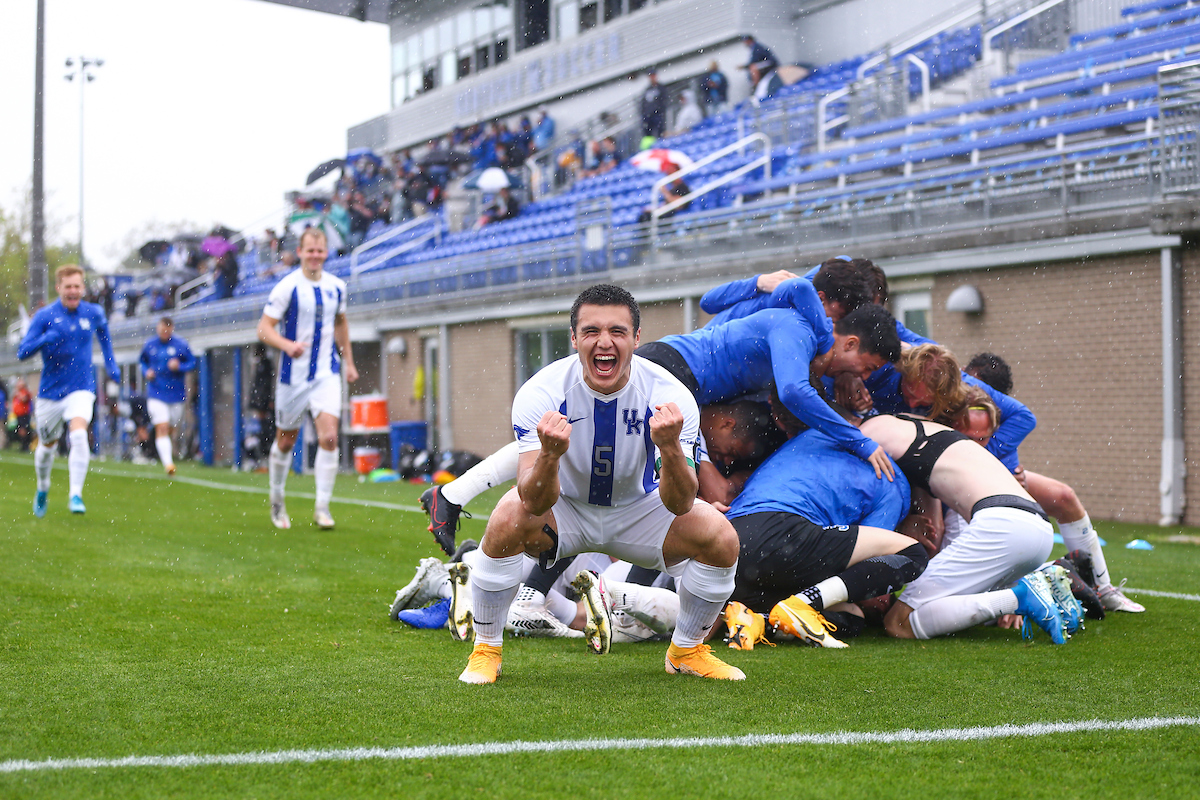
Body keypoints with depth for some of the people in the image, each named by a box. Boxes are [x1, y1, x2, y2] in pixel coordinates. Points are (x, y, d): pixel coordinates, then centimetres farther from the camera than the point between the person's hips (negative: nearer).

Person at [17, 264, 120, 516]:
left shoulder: (93, 313, 0)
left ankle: (75, 495, -23)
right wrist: (45, 340, -30)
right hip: (50, 391, 0)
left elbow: (103, 333, 24)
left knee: (79, 436, -26)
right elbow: (22, 352, -12)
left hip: (81, 389, 0)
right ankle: (42, 490, 42)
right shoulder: (45, 316, -8)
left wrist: (111, 364, 18)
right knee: (47, 446, 14)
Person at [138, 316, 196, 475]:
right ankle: (168, 463, -21)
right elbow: (142, 361, 18)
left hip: (176, 393, 1)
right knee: (162, 428, -15)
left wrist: (179, 367, -17)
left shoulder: (181, 345, -3)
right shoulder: (149, 345, 3)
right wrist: (146, 371, -3)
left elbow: (192, 363, 3)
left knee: (172, 428, 11)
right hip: (155, 394, -1)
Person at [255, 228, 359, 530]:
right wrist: (288, 345, -29)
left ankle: (322, 507, -7)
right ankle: (277, 502, 30)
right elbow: (264, 328, -11)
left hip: (327, 374, 3)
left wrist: (349, 361, 23)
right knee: (286, 441, 9)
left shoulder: (337, 286, 5)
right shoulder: (287, 287, -9)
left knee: (329, 437, -14)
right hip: (294, 374, -2)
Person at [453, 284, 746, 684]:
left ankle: (686, 650, 6)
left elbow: (680, 505, -29)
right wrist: (550, 454, -54)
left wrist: (670, 448, -49)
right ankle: (485, 651, -10)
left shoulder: (670, 395, -24)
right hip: (564, 507, -1)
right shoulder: (539, 393, -26)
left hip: (638, 509, 2)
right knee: (508, 518, -32)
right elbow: (534, 503, -33)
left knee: (720, 538, -22)